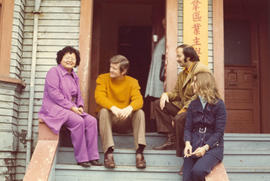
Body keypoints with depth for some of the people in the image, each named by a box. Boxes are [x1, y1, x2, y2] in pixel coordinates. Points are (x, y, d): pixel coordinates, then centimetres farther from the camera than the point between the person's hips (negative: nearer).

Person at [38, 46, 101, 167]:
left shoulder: (74, 76, 20)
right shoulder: (54, 72, -5)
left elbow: (78, 96, 24)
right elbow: (54, 94, -16)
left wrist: (80, 106, 1)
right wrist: (71, 107, -19)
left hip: (71, 109, 8)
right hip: (54, 108, -8)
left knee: (91, 121, -15)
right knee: (78, 121, -31)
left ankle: (93, 157, -16)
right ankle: (81, 158, -23)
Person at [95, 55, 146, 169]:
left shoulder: (132, 82, 1)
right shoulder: (103, 78, -2)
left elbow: (139, 100, -14)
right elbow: (99, 97, -18)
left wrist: (130, 108, -39)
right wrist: (113, 107, -38)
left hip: (125, 120, 1)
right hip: (109, 118, -1)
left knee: (140, 112, -25)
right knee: (103, 111, -32)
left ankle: (139, 152, -31)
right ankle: (108, 152, -38)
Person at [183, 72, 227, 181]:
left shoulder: (219, 104, -2)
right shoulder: (193, 105, 11)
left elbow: (219, 132, -7)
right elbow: (188, 128, 7)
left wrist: (205, 147, -20)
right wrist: (187, 143, -14)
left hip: (212, 146, -4)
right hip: (194, 145, 4)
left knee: (197, 171, -29)